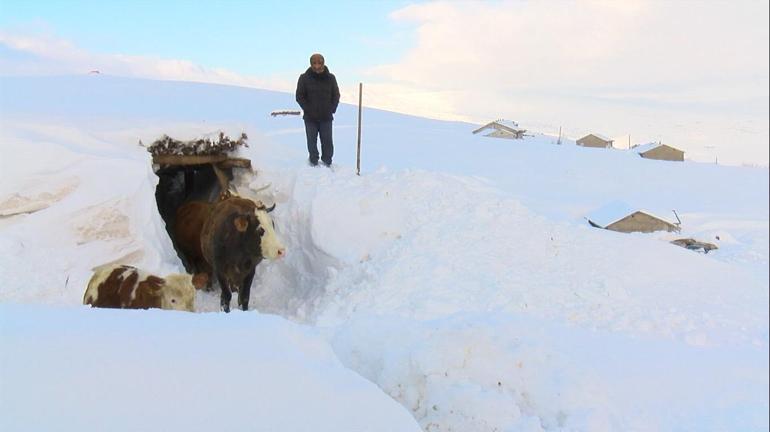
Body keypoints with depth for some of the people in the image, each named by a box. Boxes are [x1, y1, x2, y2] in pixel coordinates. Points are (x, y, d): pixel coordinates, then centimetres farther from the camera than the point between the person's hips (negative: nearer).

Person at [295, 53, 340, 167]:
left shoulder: (330, 78, 2)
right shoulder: (304, 78, -4)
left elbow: (336, 95, 10)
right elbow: (299, 97, 0)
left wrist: (331, 110, -2)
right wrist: (309, 110, -8)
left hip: (326, 118, 1)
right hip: (310, 118, -1)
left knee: (327, 141, 2)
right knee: (312, 141, 6)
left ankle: (327, 163, 16)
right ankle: (314, 162, 21)